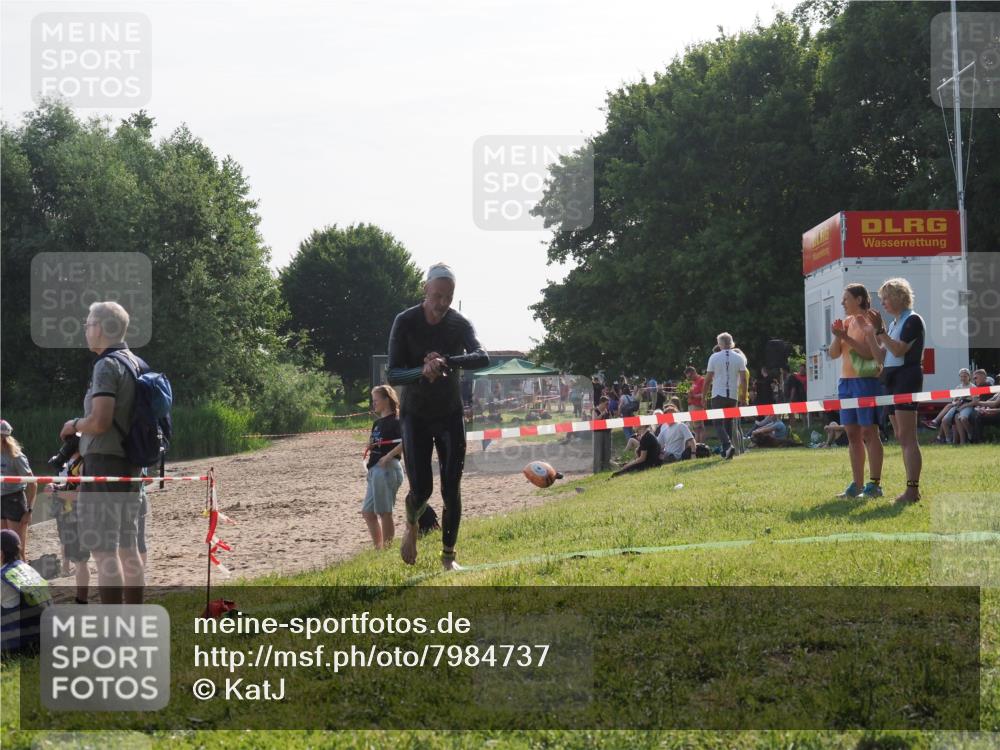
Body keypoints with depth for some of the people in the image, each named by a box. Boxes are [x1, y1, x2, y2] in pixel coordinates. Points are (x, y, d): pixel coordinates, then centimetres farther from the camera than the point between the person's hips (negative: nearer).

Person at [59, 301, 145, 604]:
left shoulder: (107, 365, -14)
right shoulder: (137, 364, 13)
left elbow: (100, 421, -23)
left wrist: (74, 425, -3)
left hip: (104, 464, -9)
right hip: (131, 464, 9)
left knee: (104, 551, -8)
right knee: (128, 548, 14)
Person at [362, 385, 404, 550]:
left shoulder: (395, 421, -10)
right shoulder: (377, 423, 16)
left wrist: (388, 456, -25)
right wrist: (370, 447, 3)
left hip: (387, 469, -9)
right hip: (374, 469, 9)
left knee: (384, 512, -5)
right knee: (368, 512, 11)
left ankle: (387, 548, 2)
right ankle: (378, 548, 17)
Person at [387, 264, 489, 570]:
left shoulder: (460, 324, -9)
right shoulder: (405, 323, -14)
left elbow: (482, 358, -26)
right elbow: (393, 374, -19)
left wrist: (446, 361, -43)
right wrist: (423, 372, -39)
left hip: (450, 415, 2)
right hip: (415, 416, -2)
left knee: (451, 490, -3)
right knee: (421, 489, -8)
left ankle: (448, 556, 10)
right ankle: (411, 526, 26)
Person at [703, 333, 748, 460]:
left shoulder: (714, 357, -3)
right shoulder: (739, 358, 3)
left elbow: (708, 379, -2)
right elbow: (743, 379, -1)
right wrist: (743, 397, 5)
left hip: (718, 395, -3)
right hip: (733, 395, 3)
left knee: (719, 423, 0)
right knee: (728, 423, 15)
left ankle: (727, 445, -23)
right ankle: (726, 451, 13)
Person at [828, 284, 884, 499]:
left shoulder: (869, 323, -7)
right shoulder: (846, 322, 15)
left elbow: (871, 353, -17)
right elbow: (833, 354, 12)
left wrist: (847, 337, -20)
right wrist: (838, 336, -5)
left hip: (865, 381, -8)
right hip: (846, 382, 8)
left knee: (869, 433, -8)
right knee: (853, 435, 8)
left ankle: (874, 484, -8)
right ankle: (857, 485, 11)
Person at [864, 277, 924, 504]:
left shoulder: (912, 320, -7)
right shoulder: (893, 324, 18)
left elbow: (898, 350, -18)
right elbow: (881, 356, 14)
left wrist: (880, 330, -16)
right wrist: (870, 333, 7)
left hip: (907, 377, -9)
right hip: (892, 379, 10)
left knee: (907, 436, -13)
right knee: (901, 437, 9)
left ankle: (913, 489, -15)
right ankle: (911, 489, 11)